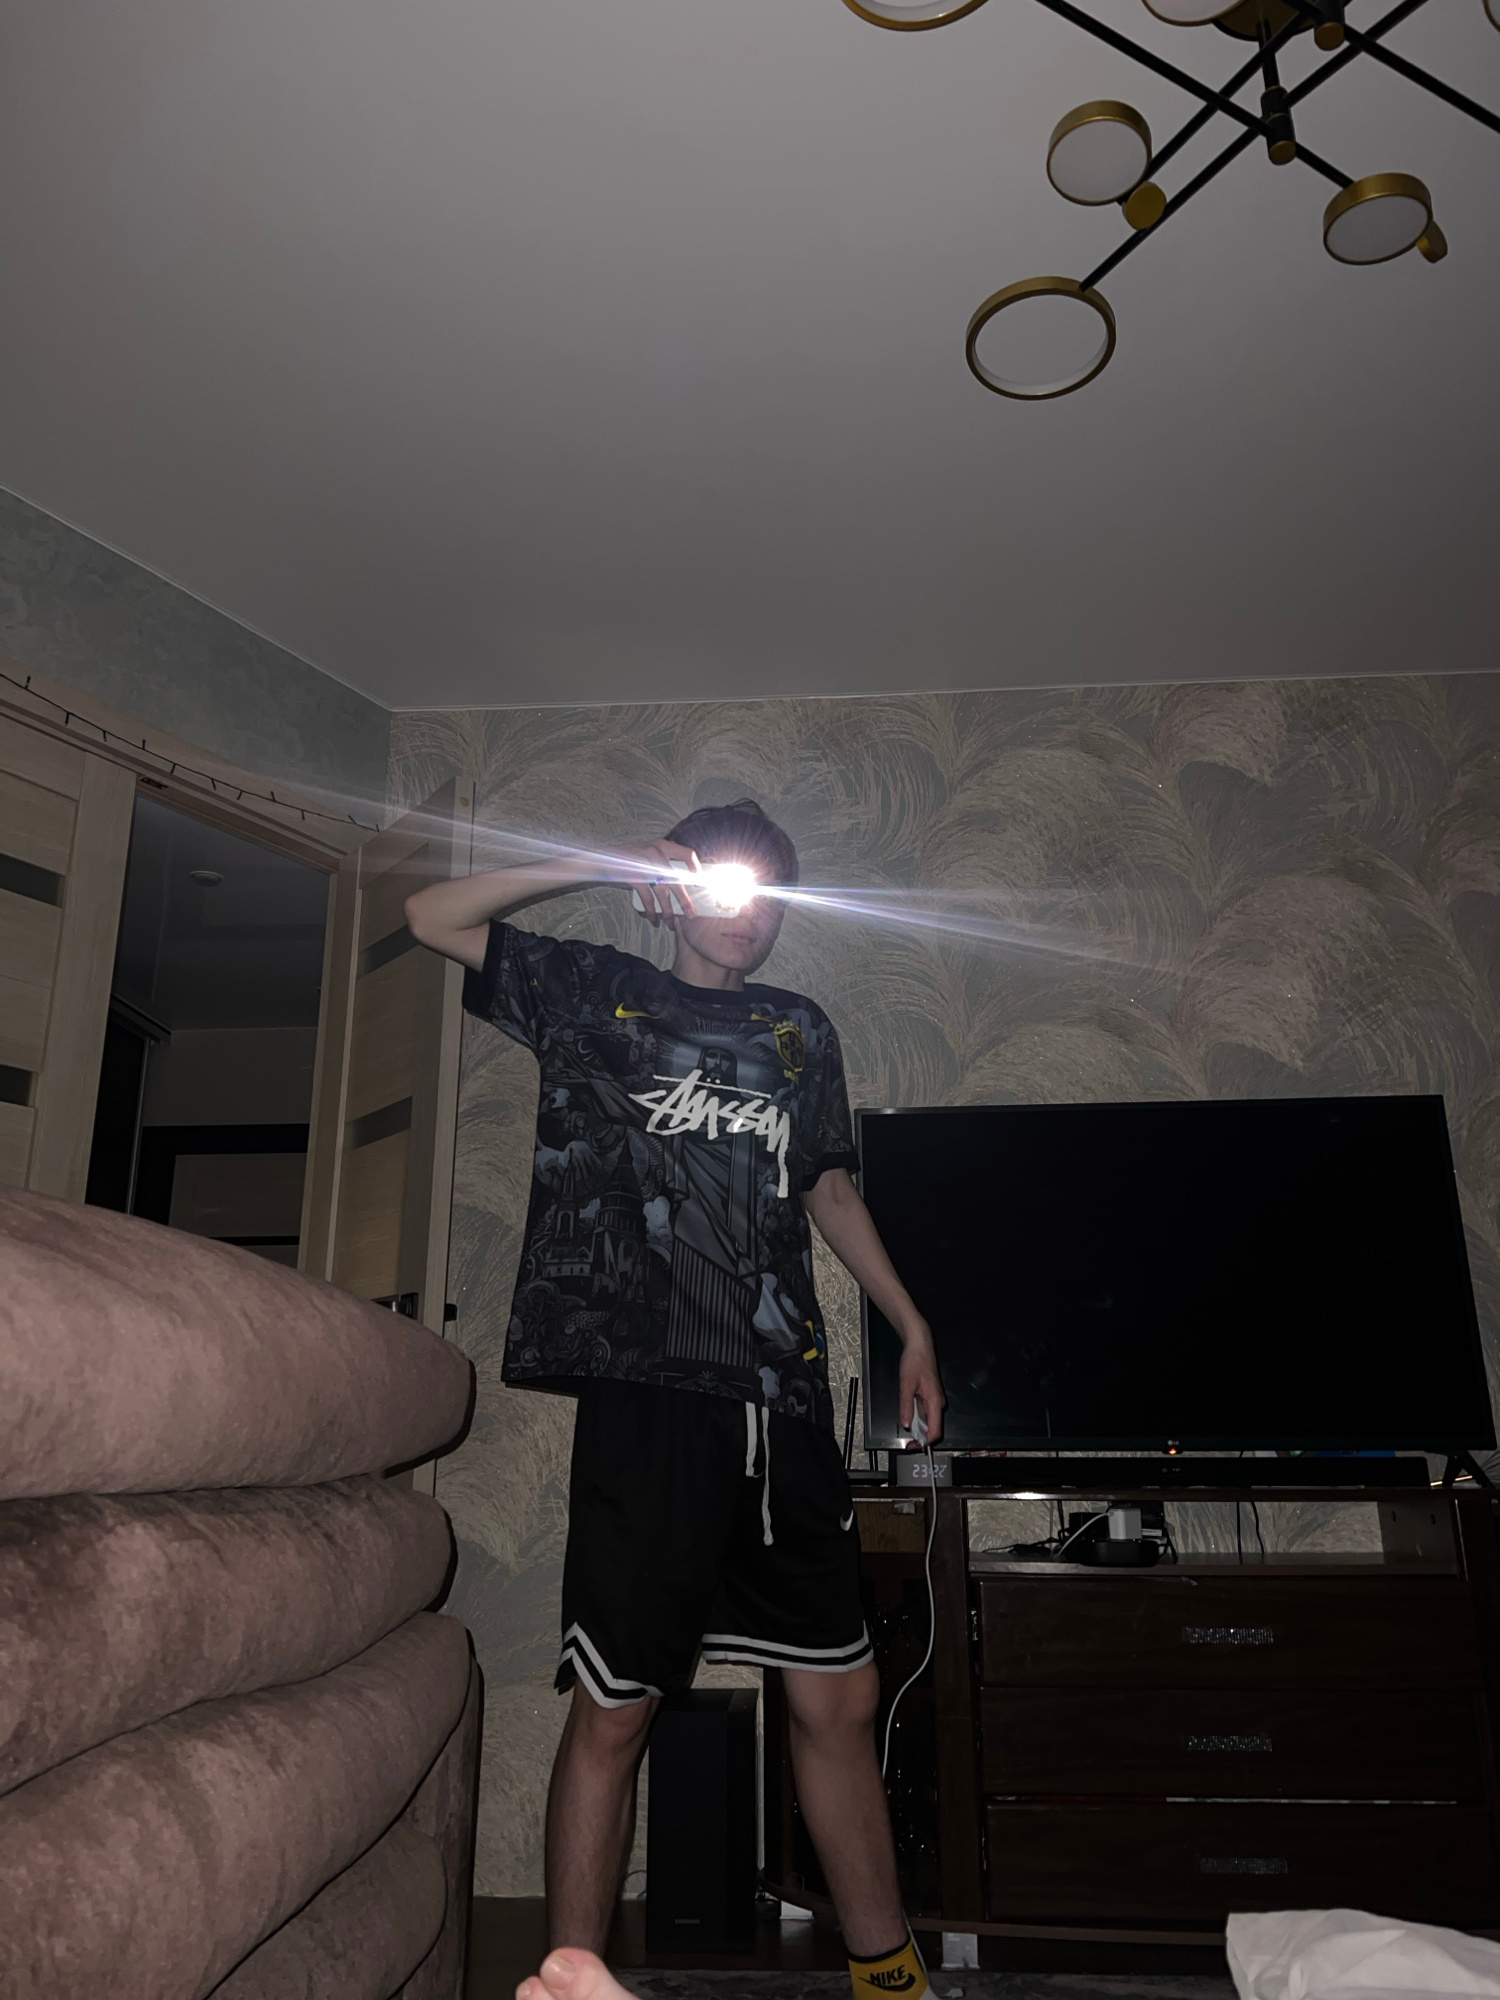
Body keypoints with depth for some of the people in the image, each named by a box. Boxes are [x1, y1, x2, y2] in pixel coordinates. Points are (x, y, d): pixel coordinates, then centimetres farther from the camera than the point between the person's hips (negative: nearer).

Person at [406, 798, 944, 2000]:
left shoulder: (802, 1032, 19)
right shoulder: (595, 993, 9)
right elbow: (434, 917, 6)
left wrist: (910, 1324, 19)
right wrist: (605, 866, 1)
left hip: (784, 1405, 4)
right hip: (648, 1398, -4)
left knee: (841, 1698, 11)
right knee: (613, 1709, 3)